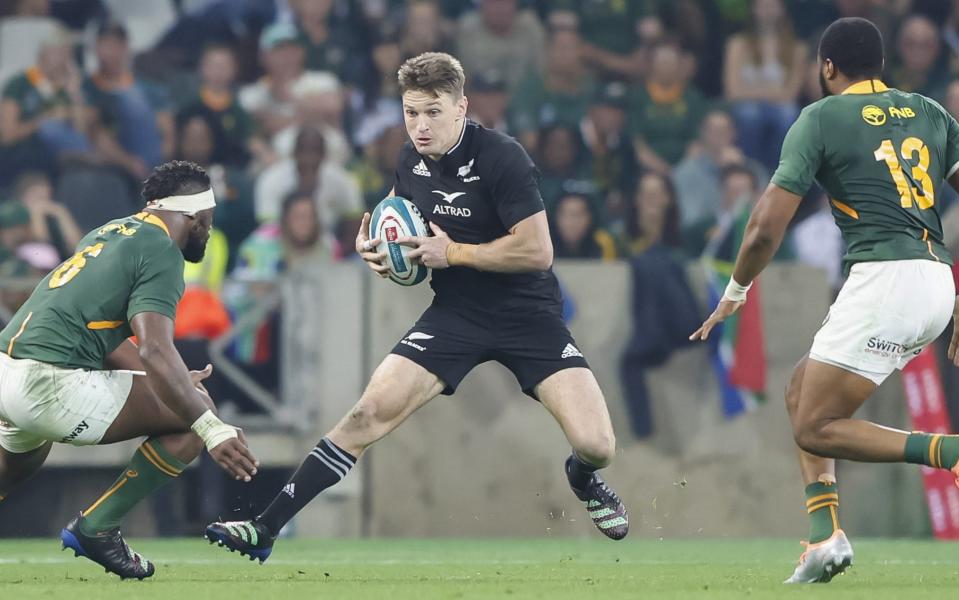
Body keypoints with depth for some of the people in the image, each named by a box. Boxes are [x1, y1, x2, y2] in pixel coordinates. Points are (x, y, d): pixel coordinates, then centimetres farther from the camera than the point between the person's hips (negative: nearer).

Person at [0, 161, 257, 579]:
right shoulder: (161, 253, -6)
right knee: (196, 412, -2)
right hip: (49, 384, -10)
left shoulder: (113, 232, 21)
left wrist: (175, 383, 27)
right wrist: (211, 428, -20)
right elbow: (155, 350, -20)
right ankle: (96, 528, 1)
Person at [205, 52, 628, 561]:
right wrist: (374, 248, 0)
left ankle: (582, 479, 23)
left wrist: (453, 252, -20)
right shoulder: (411, 161, 1)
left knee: (596, 445, -17)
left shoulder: (500, 157, -19)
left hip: (528, 314, -4)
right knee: (370, 413, -12)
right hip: (455, 314, 4)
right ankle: (265, 530, -9)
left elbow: (537, 250, -23)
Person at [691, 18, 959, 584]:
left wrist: (735, 293, 15)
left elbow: (766, 228, -2)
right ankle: (826, 533, 7)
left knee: (815, 427, -1)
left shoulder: (821, 118, 1)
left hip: (882, 277, -7)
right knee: (803, 389, 20)